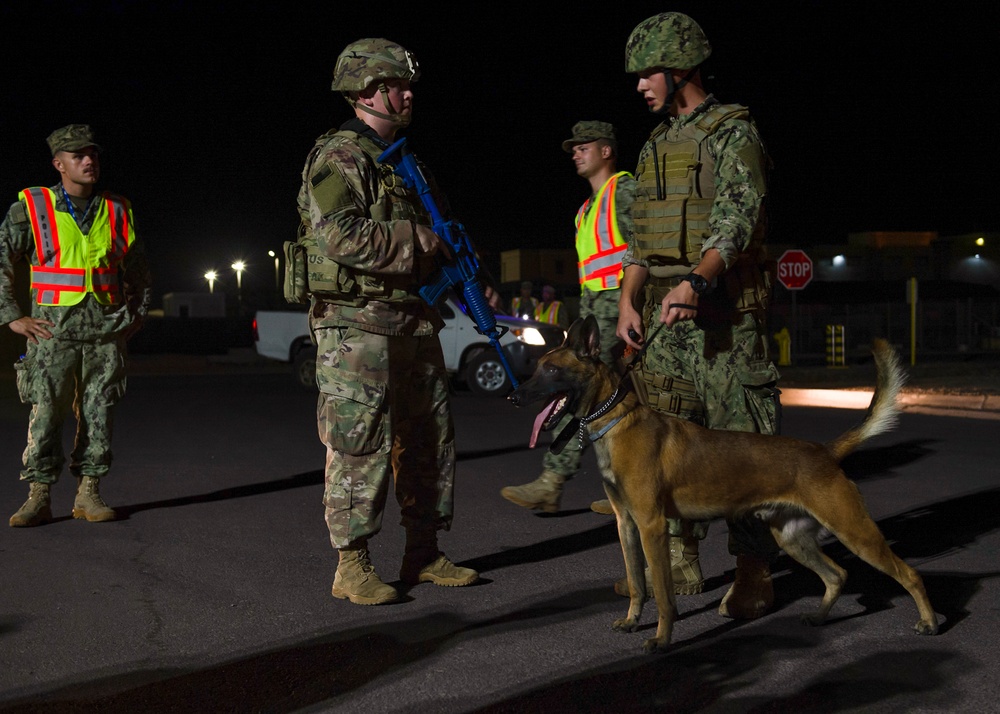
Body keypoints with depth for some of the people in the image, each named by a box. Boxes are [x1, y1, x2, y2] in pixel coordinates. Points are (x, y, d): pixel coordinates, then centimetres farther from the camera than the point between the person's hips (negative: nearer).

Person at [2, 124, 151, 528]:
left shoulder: (117, 211, 12)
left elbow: (139, 271, 23)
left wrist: (137, 314, 14)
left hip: (106, 329, 3)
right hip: (53, 327, -3)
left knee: (98, 412, 2)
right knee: (45, 411, -6)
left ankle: (89, 494, 9)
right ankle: (38, 497, -1)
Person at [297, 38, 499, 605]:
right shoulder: (338, 157, -8)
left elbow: (437, 238, 29)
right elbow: (341, 236, -23)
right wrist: (414, 239, -15)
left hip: (415, 321, 9)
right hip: (358, 325, -9)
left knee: (429, 439, 12)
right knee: (359, 446, -5)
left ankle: (424, 553, 22)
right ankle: (353, 565, 4)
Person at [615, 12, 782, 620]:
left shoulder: (734, 133, -6)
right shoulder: (656, 145, 18)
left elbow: (736, 221, -19)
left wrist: (697, 281, -34)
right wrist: (629, 300, 7)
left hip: (724, 314, -8)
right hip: (666, 313, 8)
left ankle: (754, 574, 2)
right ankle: (680, 560, 18)